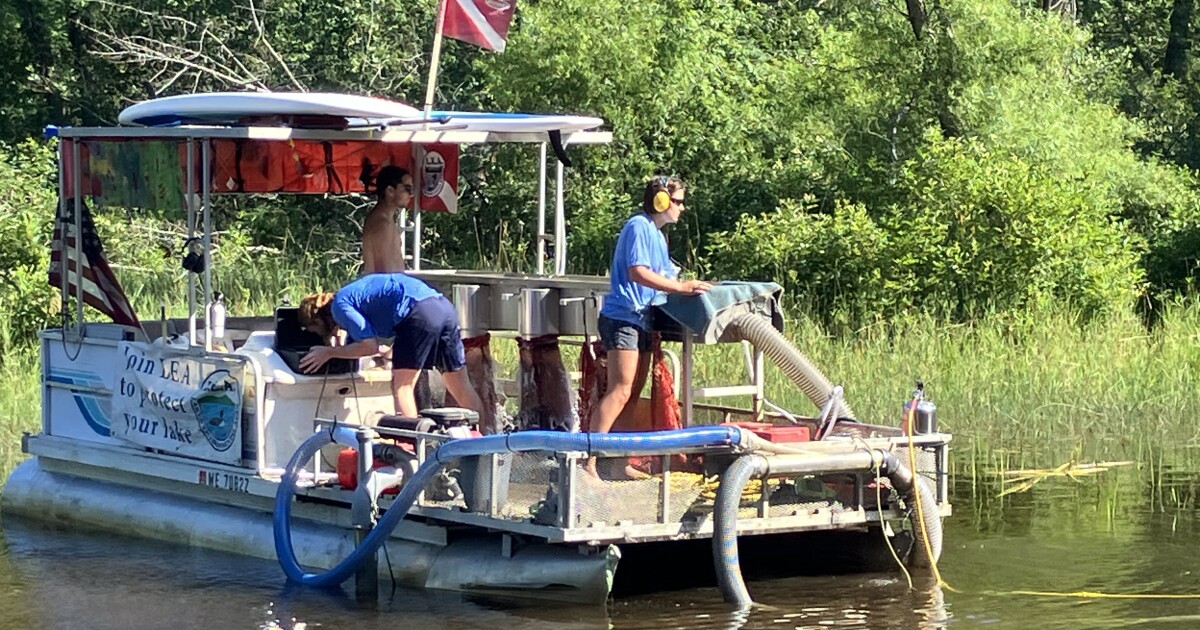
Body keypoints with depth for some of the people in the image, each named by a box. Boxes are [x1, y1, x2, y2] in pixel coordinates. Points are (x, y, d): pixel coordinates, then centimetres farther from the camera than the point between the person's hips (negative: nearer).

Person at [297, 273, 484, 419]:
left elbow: (370, 346, -5)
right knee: (461, 387, 14)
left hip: (420, 313, -9)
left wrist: (329, 353, 4)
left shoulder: (339, 306, 0)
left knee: (401, 385, -3)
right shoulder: (351, 293, 27)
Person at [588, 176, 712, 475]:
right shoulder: (639, 227, -10)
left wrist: (693, 286, 9)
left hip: (641, 320, 11)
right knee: (620, 391, -17)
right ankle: (589, 461, -21)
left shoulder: (656, 233, 21)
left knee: (633, 393, 9)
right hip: (623, 317, -11)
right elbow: (638, 272, -21)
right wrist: (680, 287, -23)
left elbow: (667, 274, 24)